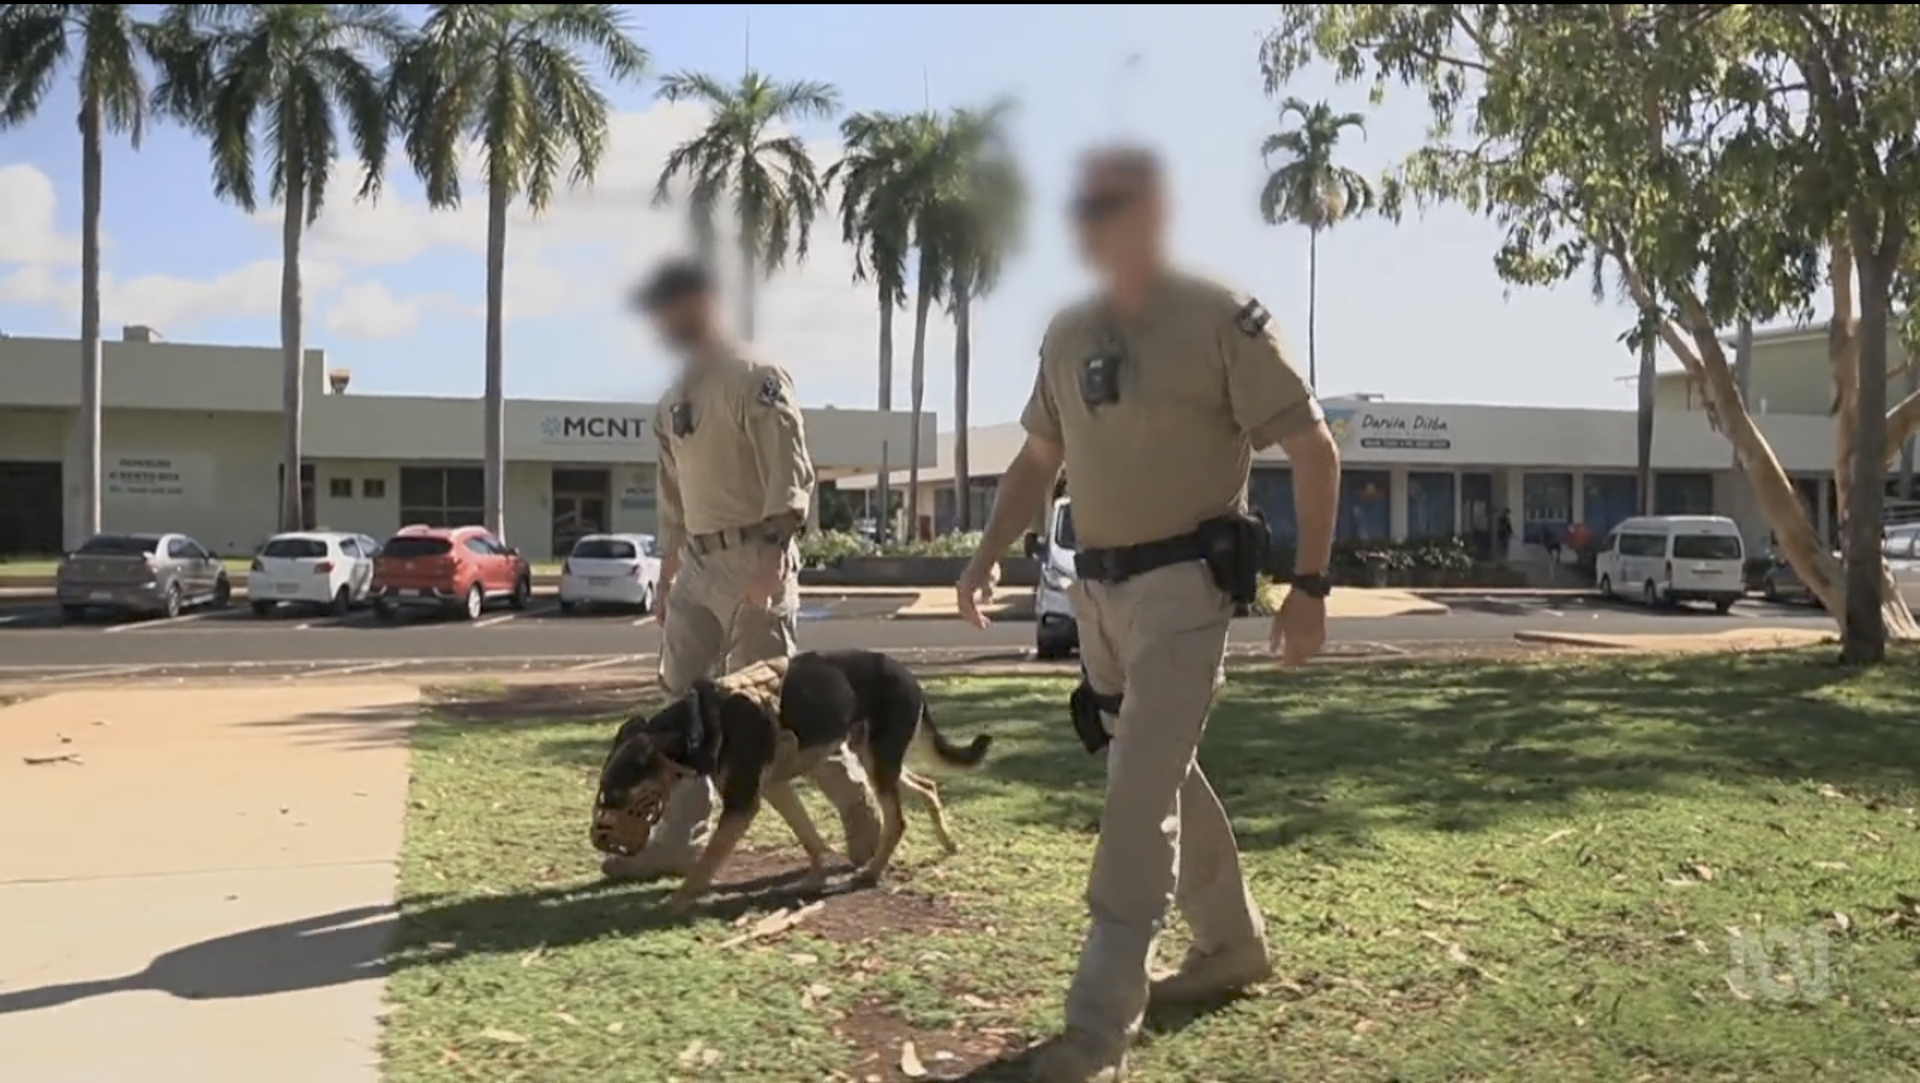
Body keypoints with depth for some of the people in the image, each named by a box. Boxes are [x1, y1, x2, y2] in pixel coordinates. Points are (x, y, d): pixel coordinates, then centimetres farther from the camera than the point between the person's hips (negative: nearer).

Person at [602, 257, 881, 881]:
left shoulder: (755, 381, -9)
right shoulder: (672, 403, 17)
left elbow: (791, 478, -17)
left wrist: (772, 555, -27)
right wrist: (666, 576, 18)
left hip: (752, 560, -8)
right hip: (697, 565, 8)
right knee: (683, 702, 6)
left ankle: (855, 798, 16)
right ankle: (679, 839, 12)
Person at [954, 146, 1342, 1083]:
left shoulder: (1221, 320, -10)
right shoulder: (1066, 333, 10)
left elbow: (1314, 452, -8)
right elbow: (1038, 458, 19)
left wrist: (1309, 585, -13)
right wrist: (987, 556, 8)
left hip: (1183, 585, -7)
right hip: (1097, 587, 7)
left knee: (1139, 793, -10)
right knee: (1162, 776, 17)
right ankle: (1231, 943, 36)